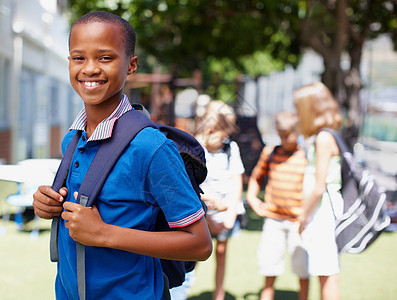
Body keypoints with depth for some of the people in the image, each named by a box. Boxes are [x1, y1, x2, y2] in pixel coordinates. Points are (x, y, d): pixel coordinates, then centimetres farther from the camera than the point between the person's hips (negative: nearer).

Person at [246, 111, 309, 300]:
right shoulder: (270, 153, 8)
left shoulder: (307, 156, -3)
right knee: (269, 271, 5)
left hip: (297, 222, -3)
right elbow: (256, 177, 23)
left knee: (302, 272, 4)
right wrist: (252, 198, 10)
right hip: (273, 220, 3)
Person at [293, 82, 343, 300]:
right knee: (325, 274, 15)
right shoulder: (317, 136, 13)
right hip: (319, 211, 9)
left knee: (327, 274, -2)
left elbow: (319, 187, -17)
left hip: (324, 210, -9)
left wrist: (304, 215, -7)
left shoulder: (323, 138, -14)